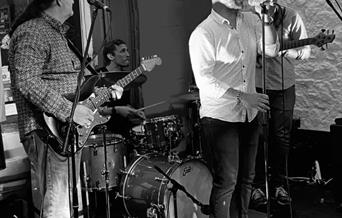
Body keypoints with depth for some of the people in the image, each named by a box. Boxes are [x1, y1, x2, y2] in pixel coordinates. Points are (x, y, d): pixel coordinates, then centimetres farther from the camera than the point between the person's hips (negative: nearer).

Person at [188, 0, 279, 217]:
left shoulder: (250, 21, 6)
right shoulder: (203, 34, -16)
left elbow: (271, 50, 4)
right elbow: (204, 81, -22)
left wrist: (267, 21, -11)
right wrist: (242, 97, -26)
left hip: (249, 115, 7)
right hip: (220, 118, -7)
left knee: (246, 177, 18)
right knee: (226, 181, 1)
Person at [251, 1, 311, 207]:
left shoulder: (291, 17, -8)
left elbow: (306, 50, -8)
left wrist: (287, 51, -28)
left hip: (284, 87, 0)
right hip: (256, 86, 0)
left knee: (281, 138, 8)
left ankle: (279, 184, 23)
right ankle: (258, 185, 20)